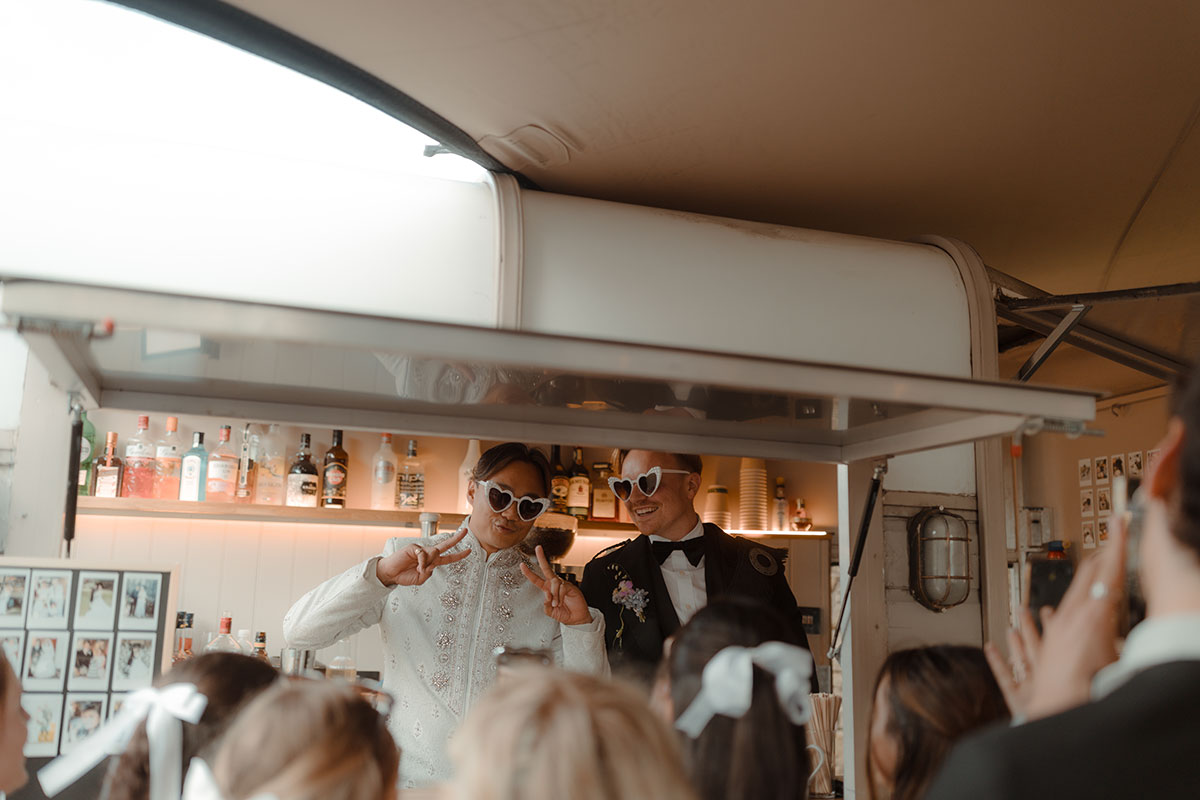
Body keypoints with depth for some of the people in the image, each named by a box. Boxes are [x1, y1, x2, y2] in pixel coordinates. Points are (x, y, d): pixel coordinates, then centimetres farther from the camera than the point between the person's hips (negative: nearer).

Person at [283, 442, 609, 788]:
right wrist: (380, 573, -17)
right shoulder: (408, 561, 7)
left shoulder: (549, 592, 10)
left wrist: (581, 626, -10)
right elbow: (298, 630, -4)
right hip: (408, 779, -1)